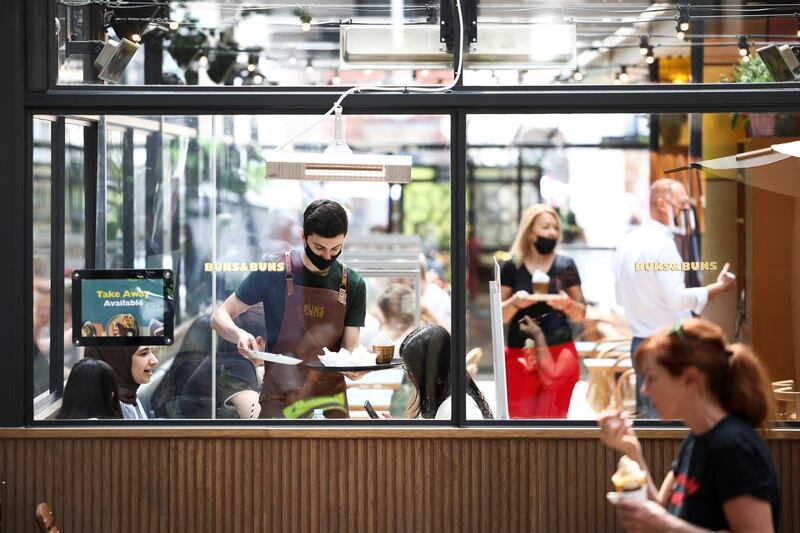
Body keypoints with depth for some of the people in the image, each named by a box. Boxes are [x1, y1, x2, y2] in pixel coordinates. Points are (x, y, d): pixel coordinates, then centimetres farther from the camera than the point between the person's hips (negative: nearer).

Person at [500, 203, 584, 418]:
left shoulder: (565, 265, 4)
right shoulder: (511, 267, 2)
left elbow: (582, 313, 9)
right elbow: (500, 316, 4)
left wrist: (567, 304, -12)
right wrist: (515, 302, -15)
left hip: (560, 353, 0)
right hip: (520, 355, 0)